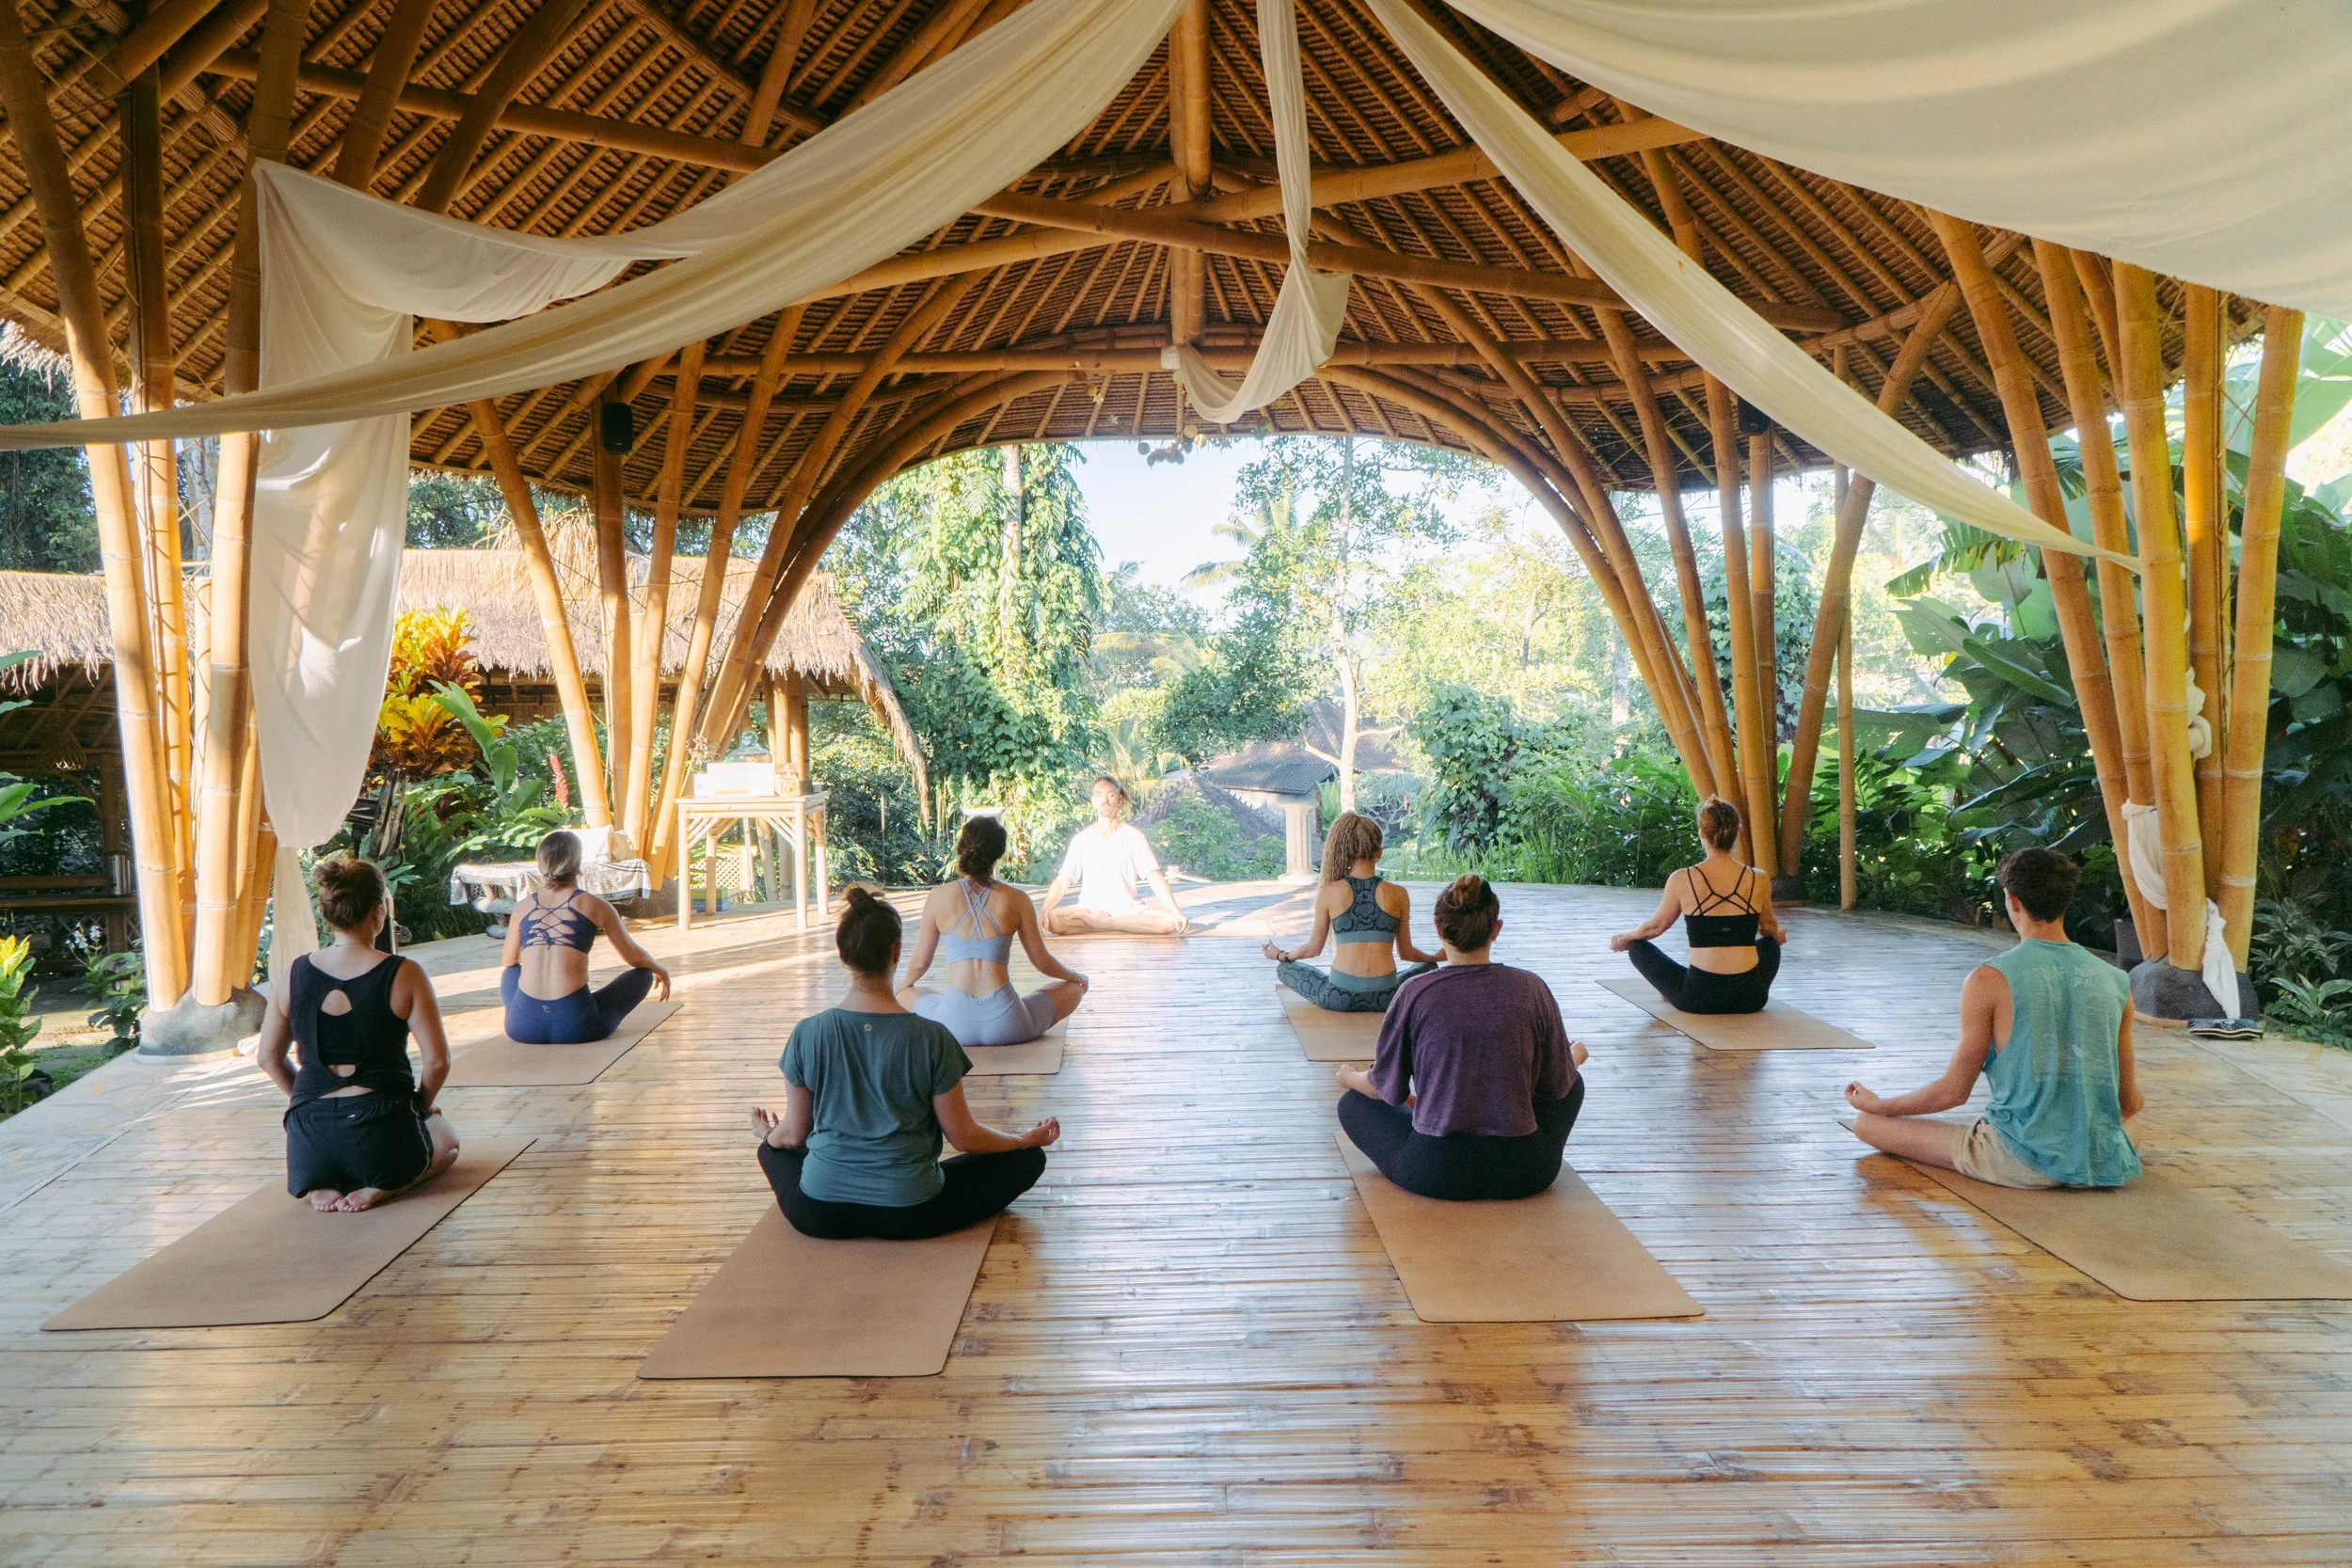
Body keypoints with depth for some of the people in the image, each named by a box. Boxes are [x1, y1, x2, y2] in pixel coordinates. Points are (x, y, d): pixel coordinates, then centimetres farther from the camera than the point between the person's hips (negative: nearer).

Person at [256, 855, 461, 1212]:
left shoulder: (294, 975, -1)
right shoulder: (403, 975, -13)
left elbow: (269, 1057, 9)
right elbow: (437, 1060, -12)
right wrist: (421, 1104, 8)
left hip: (310, 1139, 4)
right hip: (382, 1135, -3)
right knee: (446, 1139, 31)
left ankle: (320, 1185, 6)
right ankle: (381, 1186, 0)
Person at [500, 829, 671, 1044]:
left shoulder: (523, 907, 11)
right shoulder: (594, 905, 3)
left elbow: (508, 960, 28)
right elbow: (634, 957, 15)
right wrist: (661, 971, 37)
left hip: (523, 1026, 3)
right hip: (574, 1026, -3)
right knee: (643, 973, 19)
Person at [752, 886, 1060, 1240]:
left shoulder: (807, 1034, -12)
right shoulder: (932, 1038, -19)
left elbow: (793, 1135, 1)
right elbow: (964, 1137, -8)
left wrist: (766, 1133, 25)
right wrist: (1030, 1138, 10)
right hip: (908, 1216, 1)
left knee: (773, 1149, 32)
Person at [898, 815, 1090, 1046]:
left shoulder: (939, 897, 0)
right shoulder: (1016, 899, -2)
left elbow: (920, 962, 9)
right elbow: (1042, 962, 6)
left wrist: (904, 987, 32)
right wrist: (1076, 977, 27)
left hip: (955, 1026, 1)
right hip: (1006, 1026, -1)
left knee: (905, 995, 33)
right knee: (1074, 987, 23)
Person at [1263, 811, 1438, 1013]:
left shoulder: (1328, 893, -2)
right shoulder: (1397, 894, 1)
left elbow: (1314, 947, 8)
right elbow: (1406, 953, 12)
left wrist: (1280, 955, 29)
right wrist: (1437, 957, 33)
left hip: (1339, 998, -1)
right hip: (1385, 998, 1)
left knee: (1283, 969, 23)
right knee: (1429, 968, 30)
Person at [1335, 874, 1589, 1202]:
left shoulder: (1415, 993, -10)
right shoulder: (1531, 989, -6)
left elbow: (1387, 1088, 1)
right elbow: (1557, 1084, 6)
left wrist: (1348, 1077, 24)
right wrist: (1577, 1055, 30)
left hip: (1434, 1173, -2)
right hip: (1524, 1173, 2)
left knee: (1353, 1103, 24)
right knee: (1574, 1083, 30)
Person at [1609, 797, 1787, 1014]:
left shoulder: (1682, 880, -9)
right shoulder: (1758, 880, -3)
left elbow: (1655, 926, 6)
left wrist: (1623, 938, 27)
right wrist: (1779, 936, 42)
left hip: (1699, 999, -3)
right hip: (1750, 998, 3)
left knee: (1638, 946, 20)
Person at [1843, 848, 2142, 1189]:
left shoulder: (1989, 980, -11)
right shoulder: (2116, 981, 2)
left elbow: (1954, 1091, -6)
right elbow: (2129, 1104, 10)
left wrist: (1877, 1105, 11)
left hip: (2023, 1164, -5)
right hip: (2103, 1166, 5)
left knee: (1867, 1123, 2)